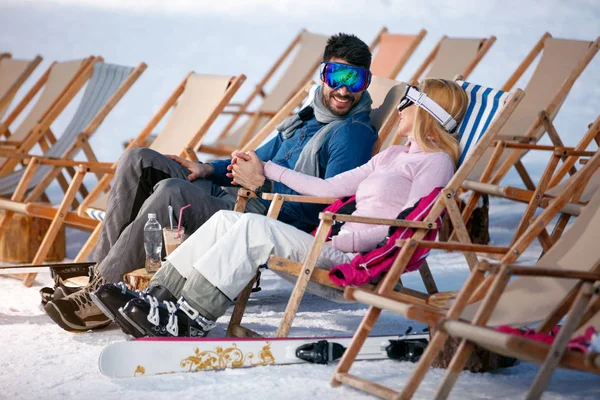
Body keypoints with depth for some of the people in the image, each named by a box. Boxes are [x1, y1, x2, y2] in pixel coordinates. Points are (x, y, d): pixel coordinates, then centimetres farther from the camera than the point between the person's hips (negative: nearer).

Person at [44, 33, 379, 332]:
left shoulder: (354, 134, -5)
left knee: (171, 192, -32)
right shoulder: (307, 119, 23)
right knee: (139, 161, -1)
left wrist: (265, 183, -21)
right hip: (226, 196, 9)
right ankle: (102, 268, -10)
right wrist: (210, 170, 11)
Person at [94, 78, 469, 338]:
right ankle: (158, 298, -13)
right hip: (338, 245, 8)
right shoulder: (393, 156, 29)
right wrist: (266, 169, 29)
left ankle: (188, 321, -28)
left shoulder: (435, 161, 2)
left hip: (356, 259, -8)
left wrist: (348, 238, -20)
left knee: (254, 227, -26)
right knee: (227, 219, -6)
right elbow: (330, 187, 27)